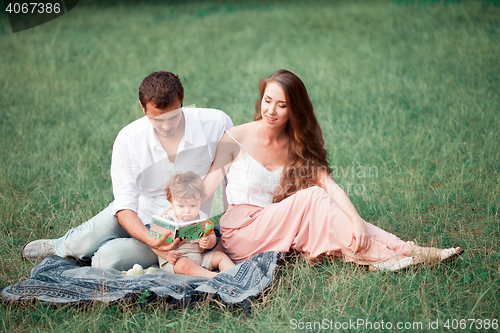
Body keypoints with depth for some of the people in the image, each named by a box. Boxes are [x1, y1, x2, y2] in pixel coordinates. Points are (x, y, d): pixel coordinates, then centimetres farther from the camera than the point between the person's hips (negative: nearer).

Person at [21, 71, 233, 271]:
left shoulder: (216, 124, -20)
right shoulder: (128, 139, -18)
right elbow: (124, 205, -21)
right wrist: (149, 240, -40)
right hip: (136, 214, 2)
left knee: (108, 260, -25)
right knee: (80, 245, -24)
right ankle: (63, 246, 16)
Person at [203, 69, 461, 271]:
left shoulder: (295, 146, 6)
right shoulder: (235, 139, -6)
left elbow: (330, 185, -8)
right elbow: (207, 187, -14)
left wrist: (356, 221, -25)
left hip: (273, 228, 5)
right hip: (239, 236, -4)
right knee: (311, 197, -24)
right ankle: (378, 257, -26)